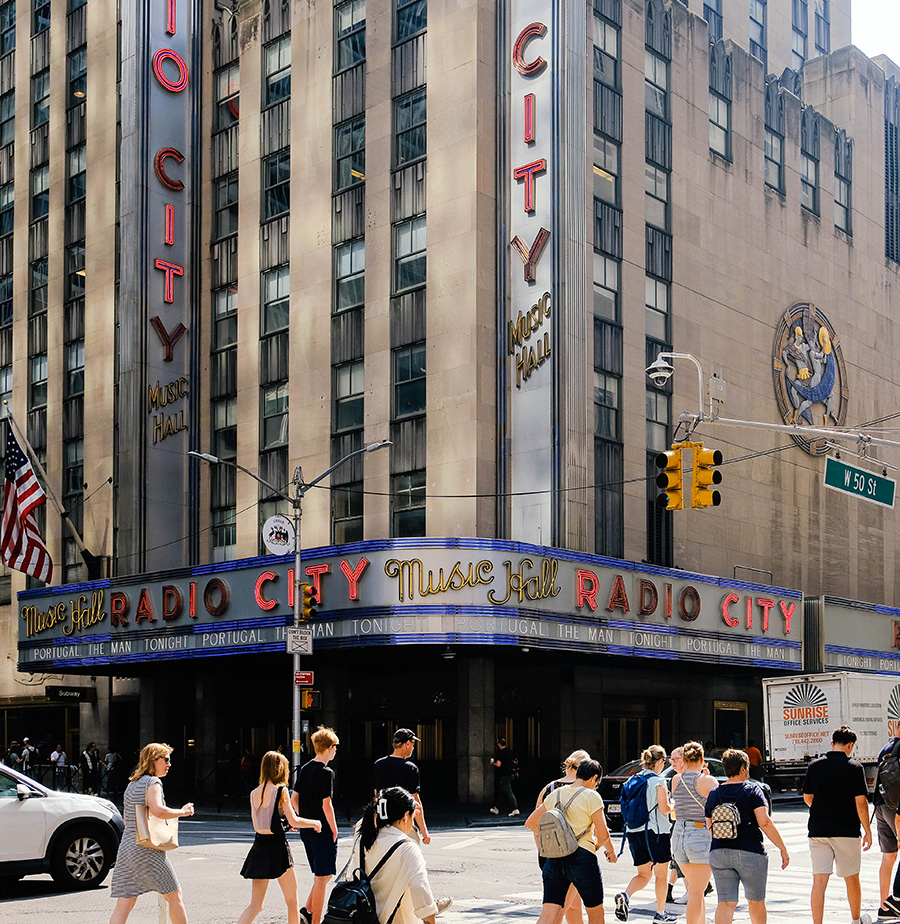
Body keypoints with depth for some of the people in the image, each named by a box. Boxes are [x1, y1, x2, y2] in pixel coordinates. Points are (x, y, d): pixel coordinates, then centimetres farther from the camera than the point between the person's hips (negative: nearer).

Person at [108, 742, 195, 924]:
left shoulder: (131, 785, 17)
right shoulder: (153, 782, -9)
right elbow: (158, 810, -26)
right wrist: (182, 811, -13)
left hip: (126, 848, 8)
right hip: (148, 850, -8)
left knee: (123, 906, 2)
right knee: (174, 895, 9)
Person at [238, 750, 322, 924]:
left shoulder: (254, 794, 8)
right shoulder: (280, 790, -10)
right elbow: (293, 821, -11)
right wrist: (313, 823, 6)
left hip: (259, 845, 6)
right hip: (277, 846, -6)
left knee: (256, 904, 9)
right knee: (292, 902, 9)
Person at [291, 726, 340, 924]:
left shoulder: (305, 769, 9)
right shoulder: (326, 772, -15)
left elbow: (294, 799, 13)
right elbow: (326, 805, -18)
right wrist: (334, 830, -9)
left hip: (307, 831, 8)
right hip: (323, 832, -8)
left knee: (323, 875, 20)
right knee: (321, 878, -1)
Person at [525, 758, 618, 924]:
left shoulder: (555, 794, 11)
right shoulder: (591, 796, -6)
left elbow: (531, 822, 17)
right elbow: (603, 834, -9)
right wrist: (610, 850, 11)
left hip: (555, 859, 5)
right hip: (582, 858, -5)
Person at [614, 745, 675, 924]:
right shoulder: (658, 781, -11)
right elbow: (664, 808, -16)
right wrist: (674, 806, 5)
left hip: (634, 832, 5)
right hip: (656, 832, -5)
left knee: (643, 874, 13)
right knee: (660, 874, 11)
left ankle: (625, 895, -14)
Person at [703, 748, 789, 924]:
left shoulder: (714, 794, 9)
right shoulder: (752, 791, -5)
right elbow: (764, 822, -14)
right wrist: (783, 849, -10)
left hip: (719, 853, 4)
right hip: (750, 852, -4)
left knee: (725, 903, 1)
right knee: (756, 901, 15)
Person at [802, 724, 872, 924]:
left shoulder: (815, 766, 3)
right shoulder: (854, 767, -8)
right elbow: (861, 802, -11)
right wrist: (867, 831, -1)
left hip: (818, 830, 2)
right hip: (846, 831, -2)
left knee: (819, 881, 0)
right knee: (852, 879, 16)